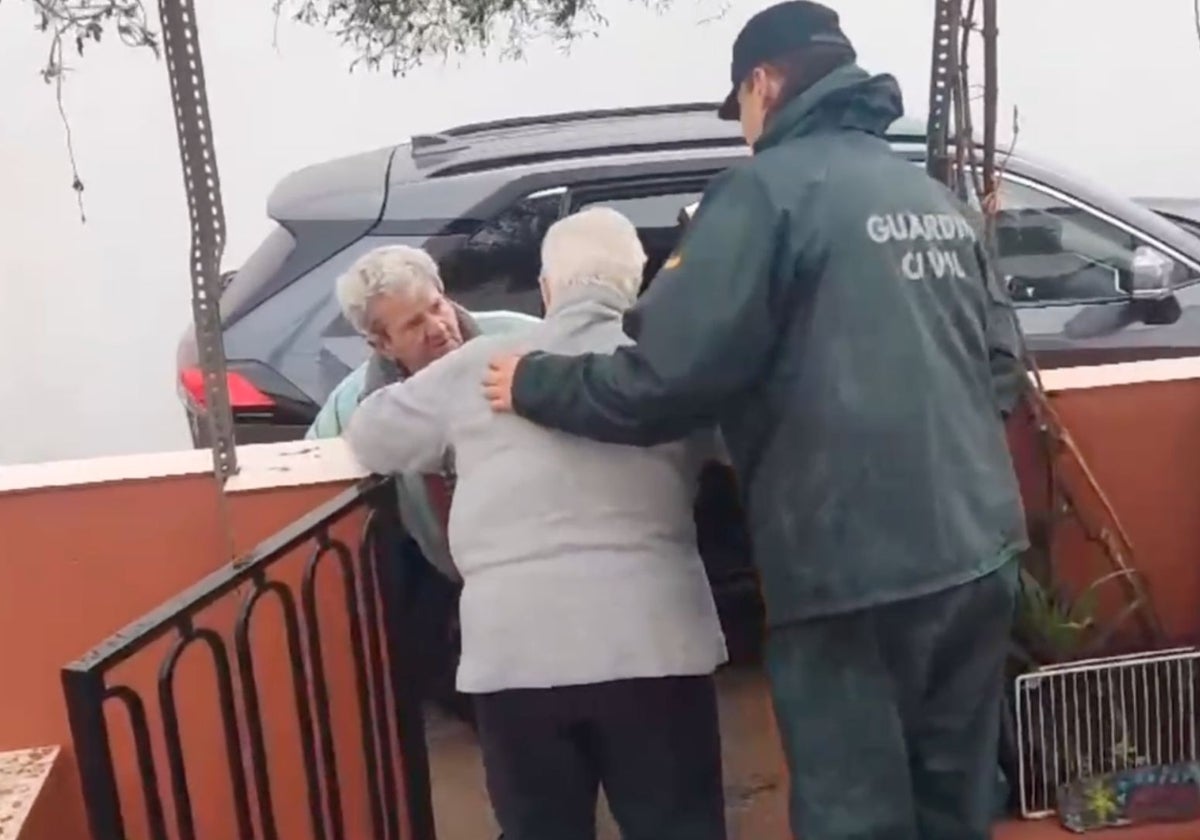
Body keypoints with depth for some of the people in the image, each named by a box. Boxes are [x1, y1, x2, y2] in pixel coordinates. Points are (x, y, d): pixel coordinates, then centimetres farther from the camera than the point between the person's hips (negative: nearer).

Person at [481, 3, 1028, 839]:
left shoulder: (769, 187, -8)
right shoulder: (936, 200, 16)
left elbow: (670, 379, -16)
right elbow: (1001, 363, 22)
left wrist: (536, 385, 0)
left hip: (854, 574, -8)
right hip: (979, 555, 8)